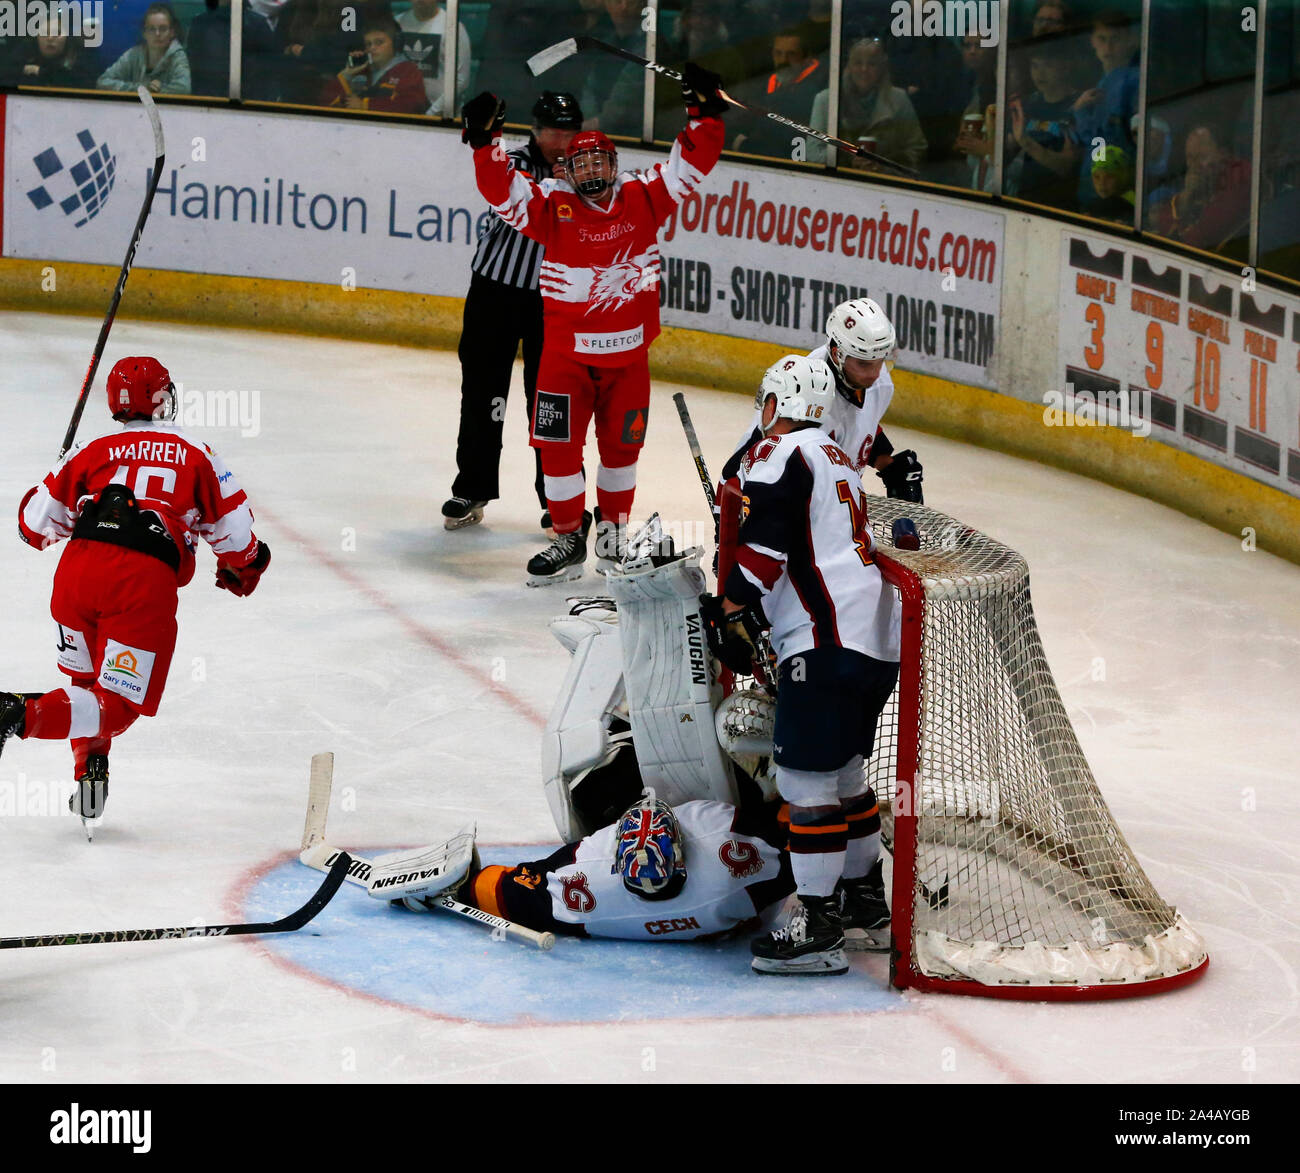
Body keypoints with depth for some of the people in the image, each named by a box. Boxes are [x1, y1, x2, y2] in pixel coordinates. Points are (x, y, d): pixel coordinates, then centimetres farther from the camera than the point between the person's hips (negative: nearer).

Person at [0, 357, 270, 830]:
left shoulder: (94, 452, 19)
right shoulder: (195, 455, 16)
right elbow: (234, 530, 16)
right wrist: (241, 569, 38)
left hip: (78, 569, 3)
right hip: (146, 583, -3)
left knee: (85, 681, 27)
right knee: (118, 704, -1)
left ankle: (89, 772, 13)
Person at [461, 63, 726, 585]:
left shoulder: (644, 198, -1)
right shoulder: (552, 207, -7)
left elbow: (693, 160, -1)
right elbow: (499, 188, -16)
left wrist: (703, 111, -12)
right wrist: (485, 142, -29)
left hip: (628, 351, 2)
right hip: (566, 350, -2)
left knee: (621, 444, 12)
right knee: (559, 446, -2)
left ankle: (613, 530, 31)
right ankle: (568, 540, 11)